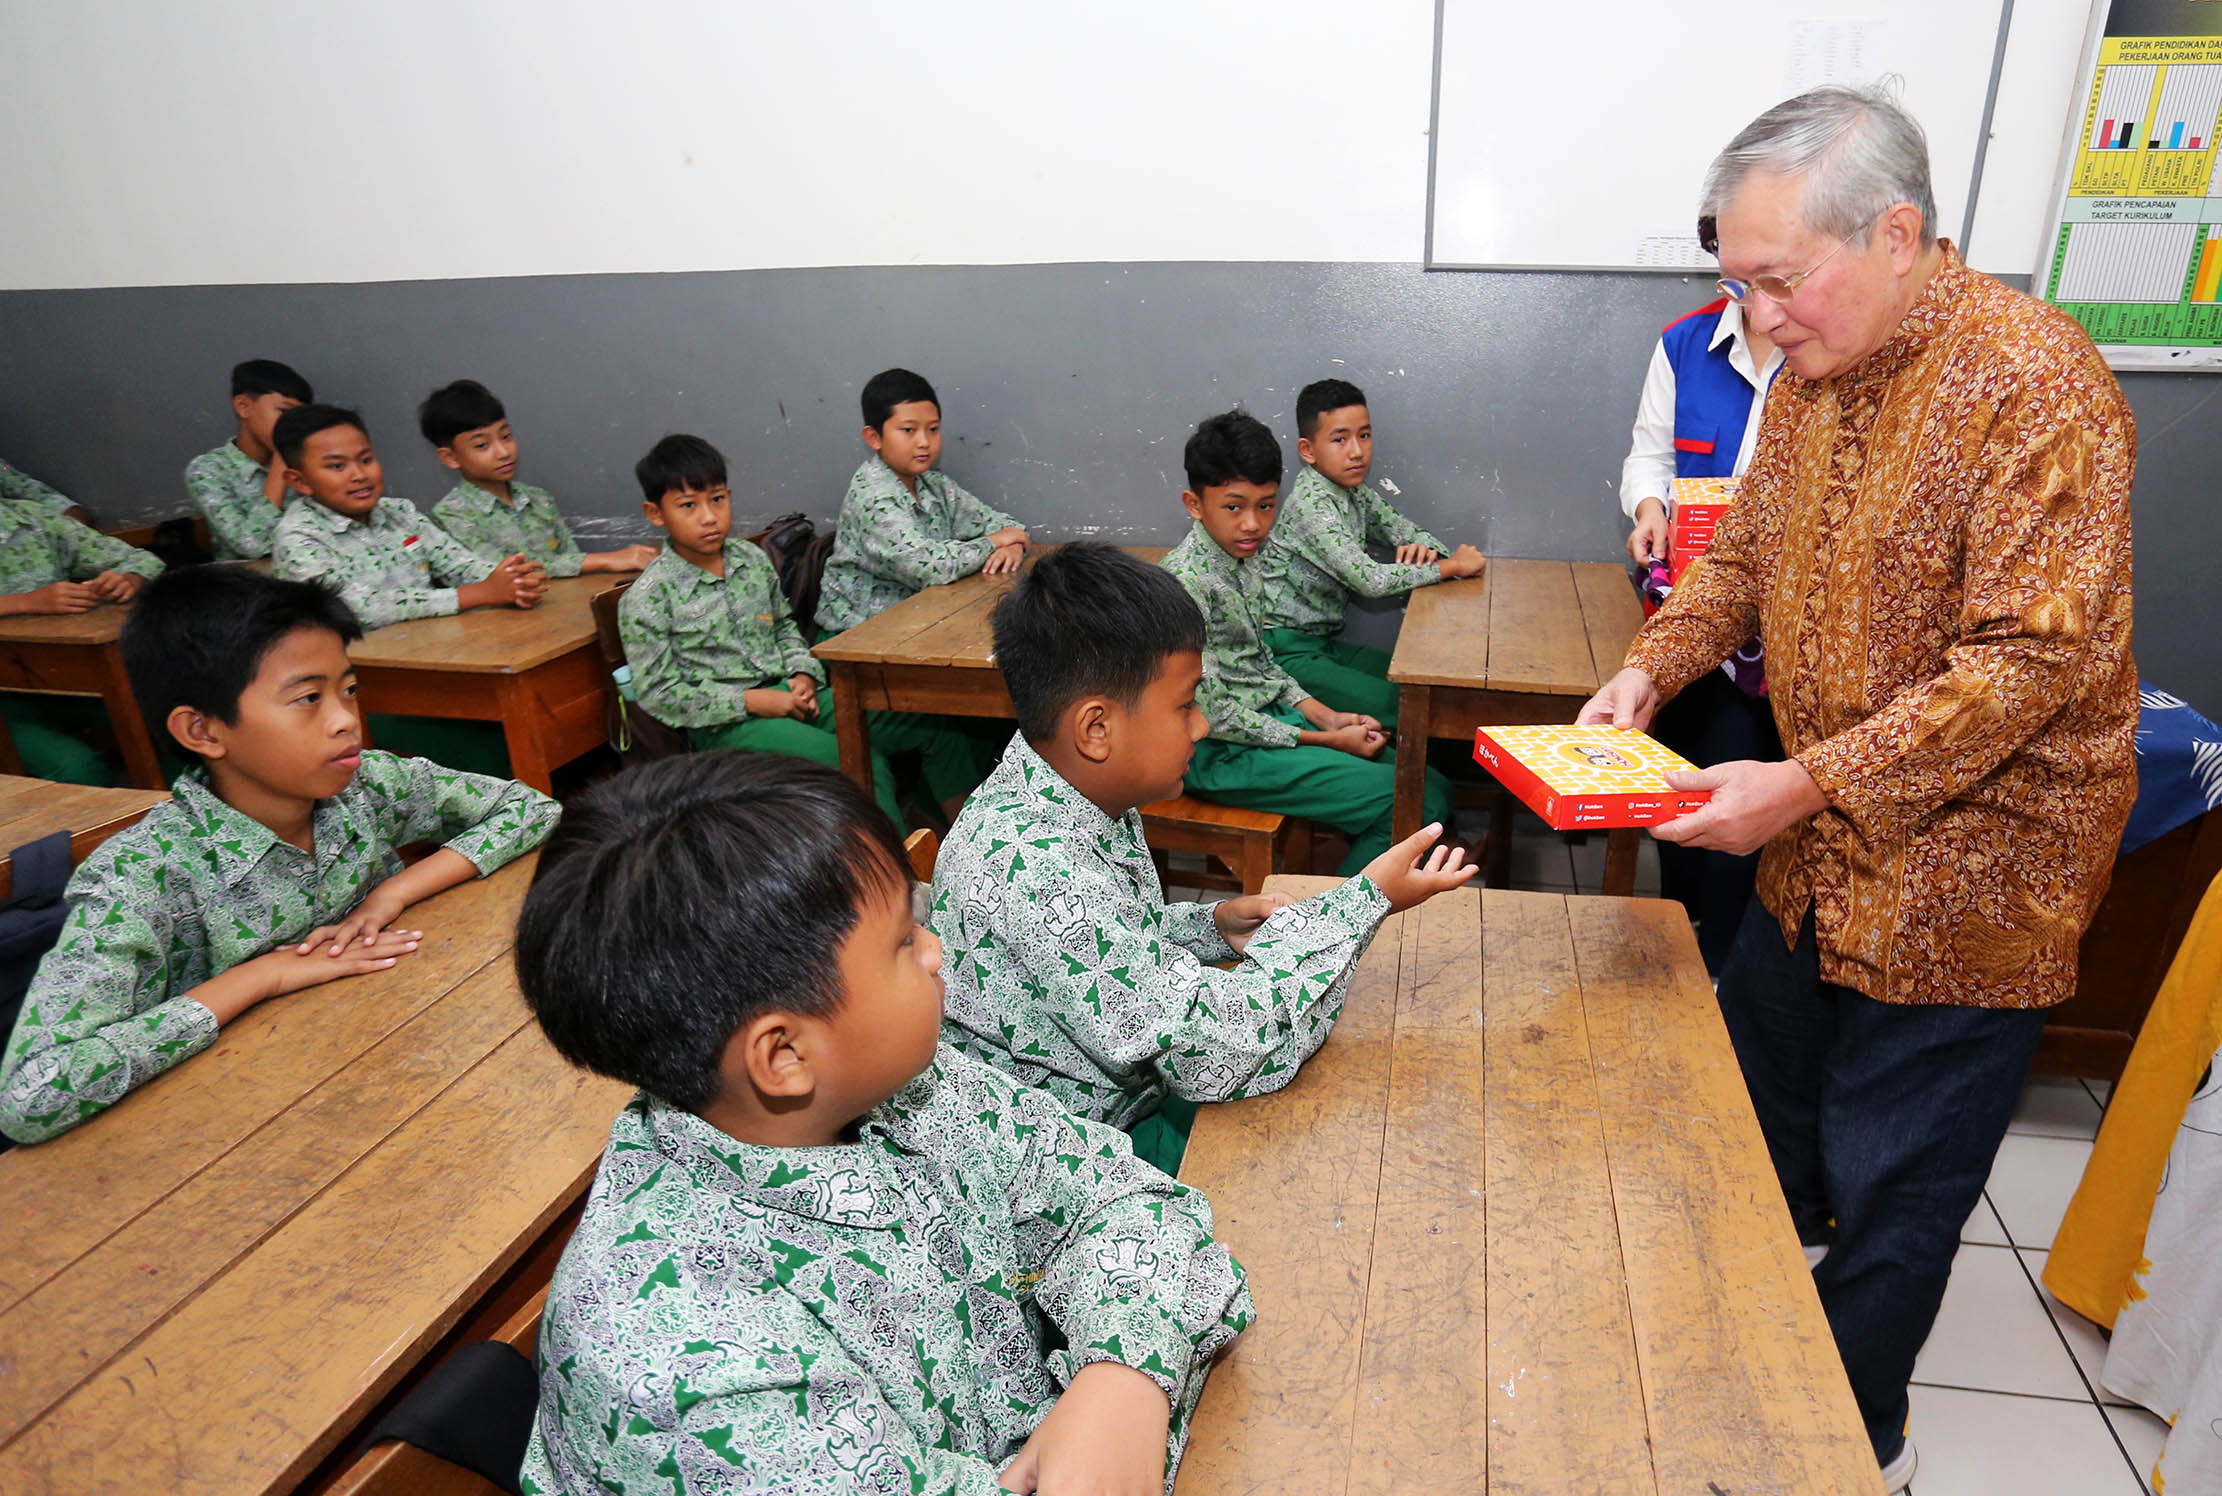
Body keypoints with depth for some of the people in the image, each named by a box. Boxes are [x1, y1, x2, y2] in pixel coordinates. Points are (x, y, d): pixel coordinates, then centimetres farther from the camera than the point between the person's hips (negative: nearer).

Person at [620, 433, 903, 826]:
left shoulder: (752, 559, 8)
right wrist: (749, 702, -16)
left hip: (786, 693, 6)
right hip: (725, 723, -6)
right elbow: (657, 693, -10)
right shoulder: (648, 598, -10)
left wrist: (805, 675, 1)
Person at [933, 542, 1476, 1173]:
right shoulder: (1037, 873, -34)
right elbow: (1217, 1054, -30)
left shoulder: (1086, 797, -3)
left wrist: (1211, 927, -3)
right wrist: (1366, 900, -21)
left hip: (1124, 1089, 8)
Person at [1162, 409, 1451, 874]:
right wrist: (1326, 741, -14)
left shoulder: (1242, 558, 7)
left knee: (1432, 786, 5)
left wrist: (1326, 716, 2)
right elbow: (1212, 713, -21)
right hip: (1220, 753, -9)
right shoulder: (1186, 580, -21)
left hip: (1267, 718, 9)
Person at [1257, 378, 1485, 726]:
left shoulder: (1356, 494, 9)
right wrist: (1452, 565, -16)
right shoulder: (1311, 502, -19)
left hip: (1326, 643, 9)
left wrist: (1427, 550, -9)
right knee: (1398, 708, -19)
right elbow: (1370, 580, -28)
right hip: (1287, 650, -9)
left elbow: (1411, 533, 18)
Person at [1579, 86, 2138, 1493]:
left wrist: (1812, 782, -29)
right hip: (1823, 852, 8)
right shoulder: (1811, 375, 3)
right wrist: (1651, 667, -5)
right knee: (1758, 1095, 23)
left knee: (1888, 1184, 7)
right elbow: (1746, 556, 12)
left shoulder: (2031, 379, -22)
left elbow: (2035, 655, -26)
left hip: (1964, 866, -8)